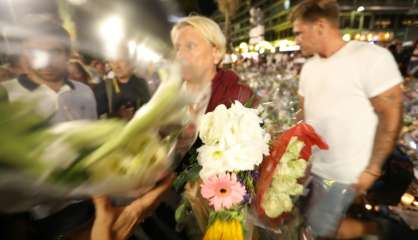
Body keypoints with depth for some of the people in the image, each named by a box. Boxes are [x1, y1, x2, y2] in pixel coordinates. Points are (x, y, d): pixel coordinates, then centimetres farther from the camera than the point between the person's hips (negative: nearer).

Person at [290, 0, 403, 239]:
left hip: (342, 172, -6)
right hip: (312, 164, 7)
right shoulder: (309, 66, 6)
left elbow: (391, 115, -14)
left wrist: (373, 169, -14)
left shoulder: (371, 57, -15)